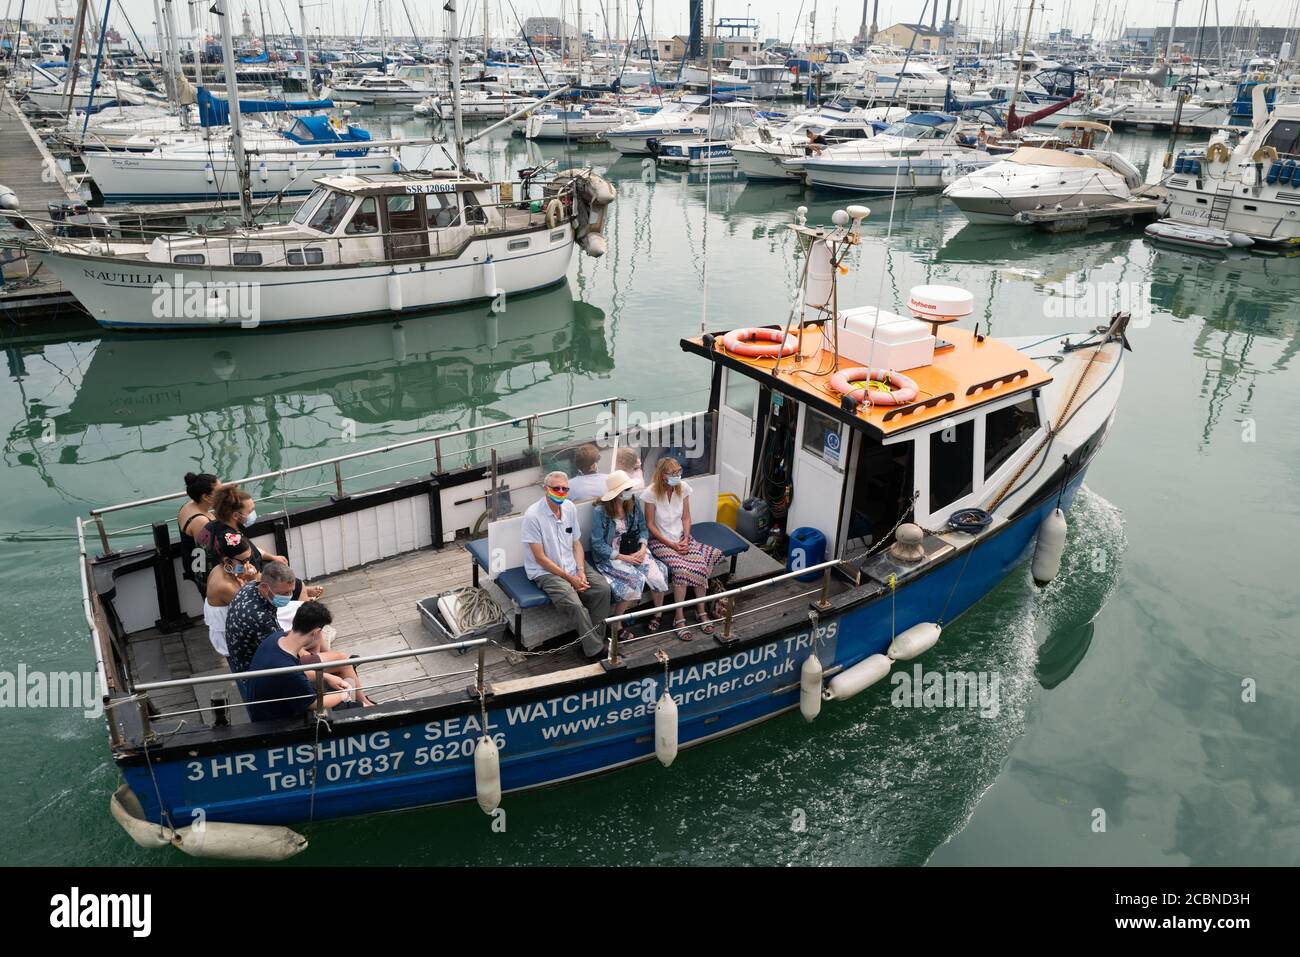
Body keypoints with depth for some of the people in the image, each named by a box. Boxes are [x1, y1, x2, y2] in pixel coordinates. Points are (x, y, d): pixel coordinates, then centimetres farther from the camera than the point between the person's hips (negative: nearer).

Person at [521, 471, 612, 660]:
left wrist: (581, 571, -7)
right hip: (545, 572, -6)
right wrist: (570, 578, -16)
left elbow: (577, 543, 10)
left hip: (572, 565, 6)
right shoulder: (533, 515, -17)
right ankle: (596, 651, -12)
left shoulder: (570, 508, 2)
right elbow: (540, 558, -16)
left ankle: (596, 639, -3)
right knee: (574, 604, -27)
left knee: (603, 588, -15)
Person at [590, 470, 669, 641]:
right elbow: (598, 544, -14)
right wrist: (624, 558, -18)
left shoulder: (634, 502, -1)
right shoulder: (600, 511, -17)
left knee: (657, 576, -19)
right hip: (611, 556, -5)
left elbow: (643, 529, 7)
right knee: (634, 580, -29)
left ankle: (658, 613, 10)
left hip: (636, 551, 5)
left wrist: (643, 548, -12)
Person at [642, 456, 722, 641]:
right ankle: (679, 618, -18)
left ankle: (701, 611, -6)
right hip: (661, 541, -4)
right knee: (681, 569, -30)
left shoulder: (683, 487, -4)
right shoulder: (651, 492, -16)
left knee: (700, 565, -23)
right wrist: (670, 544, -15)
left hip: (682, 538, 4)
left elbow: (686, 518, 6)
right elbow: (650, 524, -10)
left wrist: (686, 539, -9)